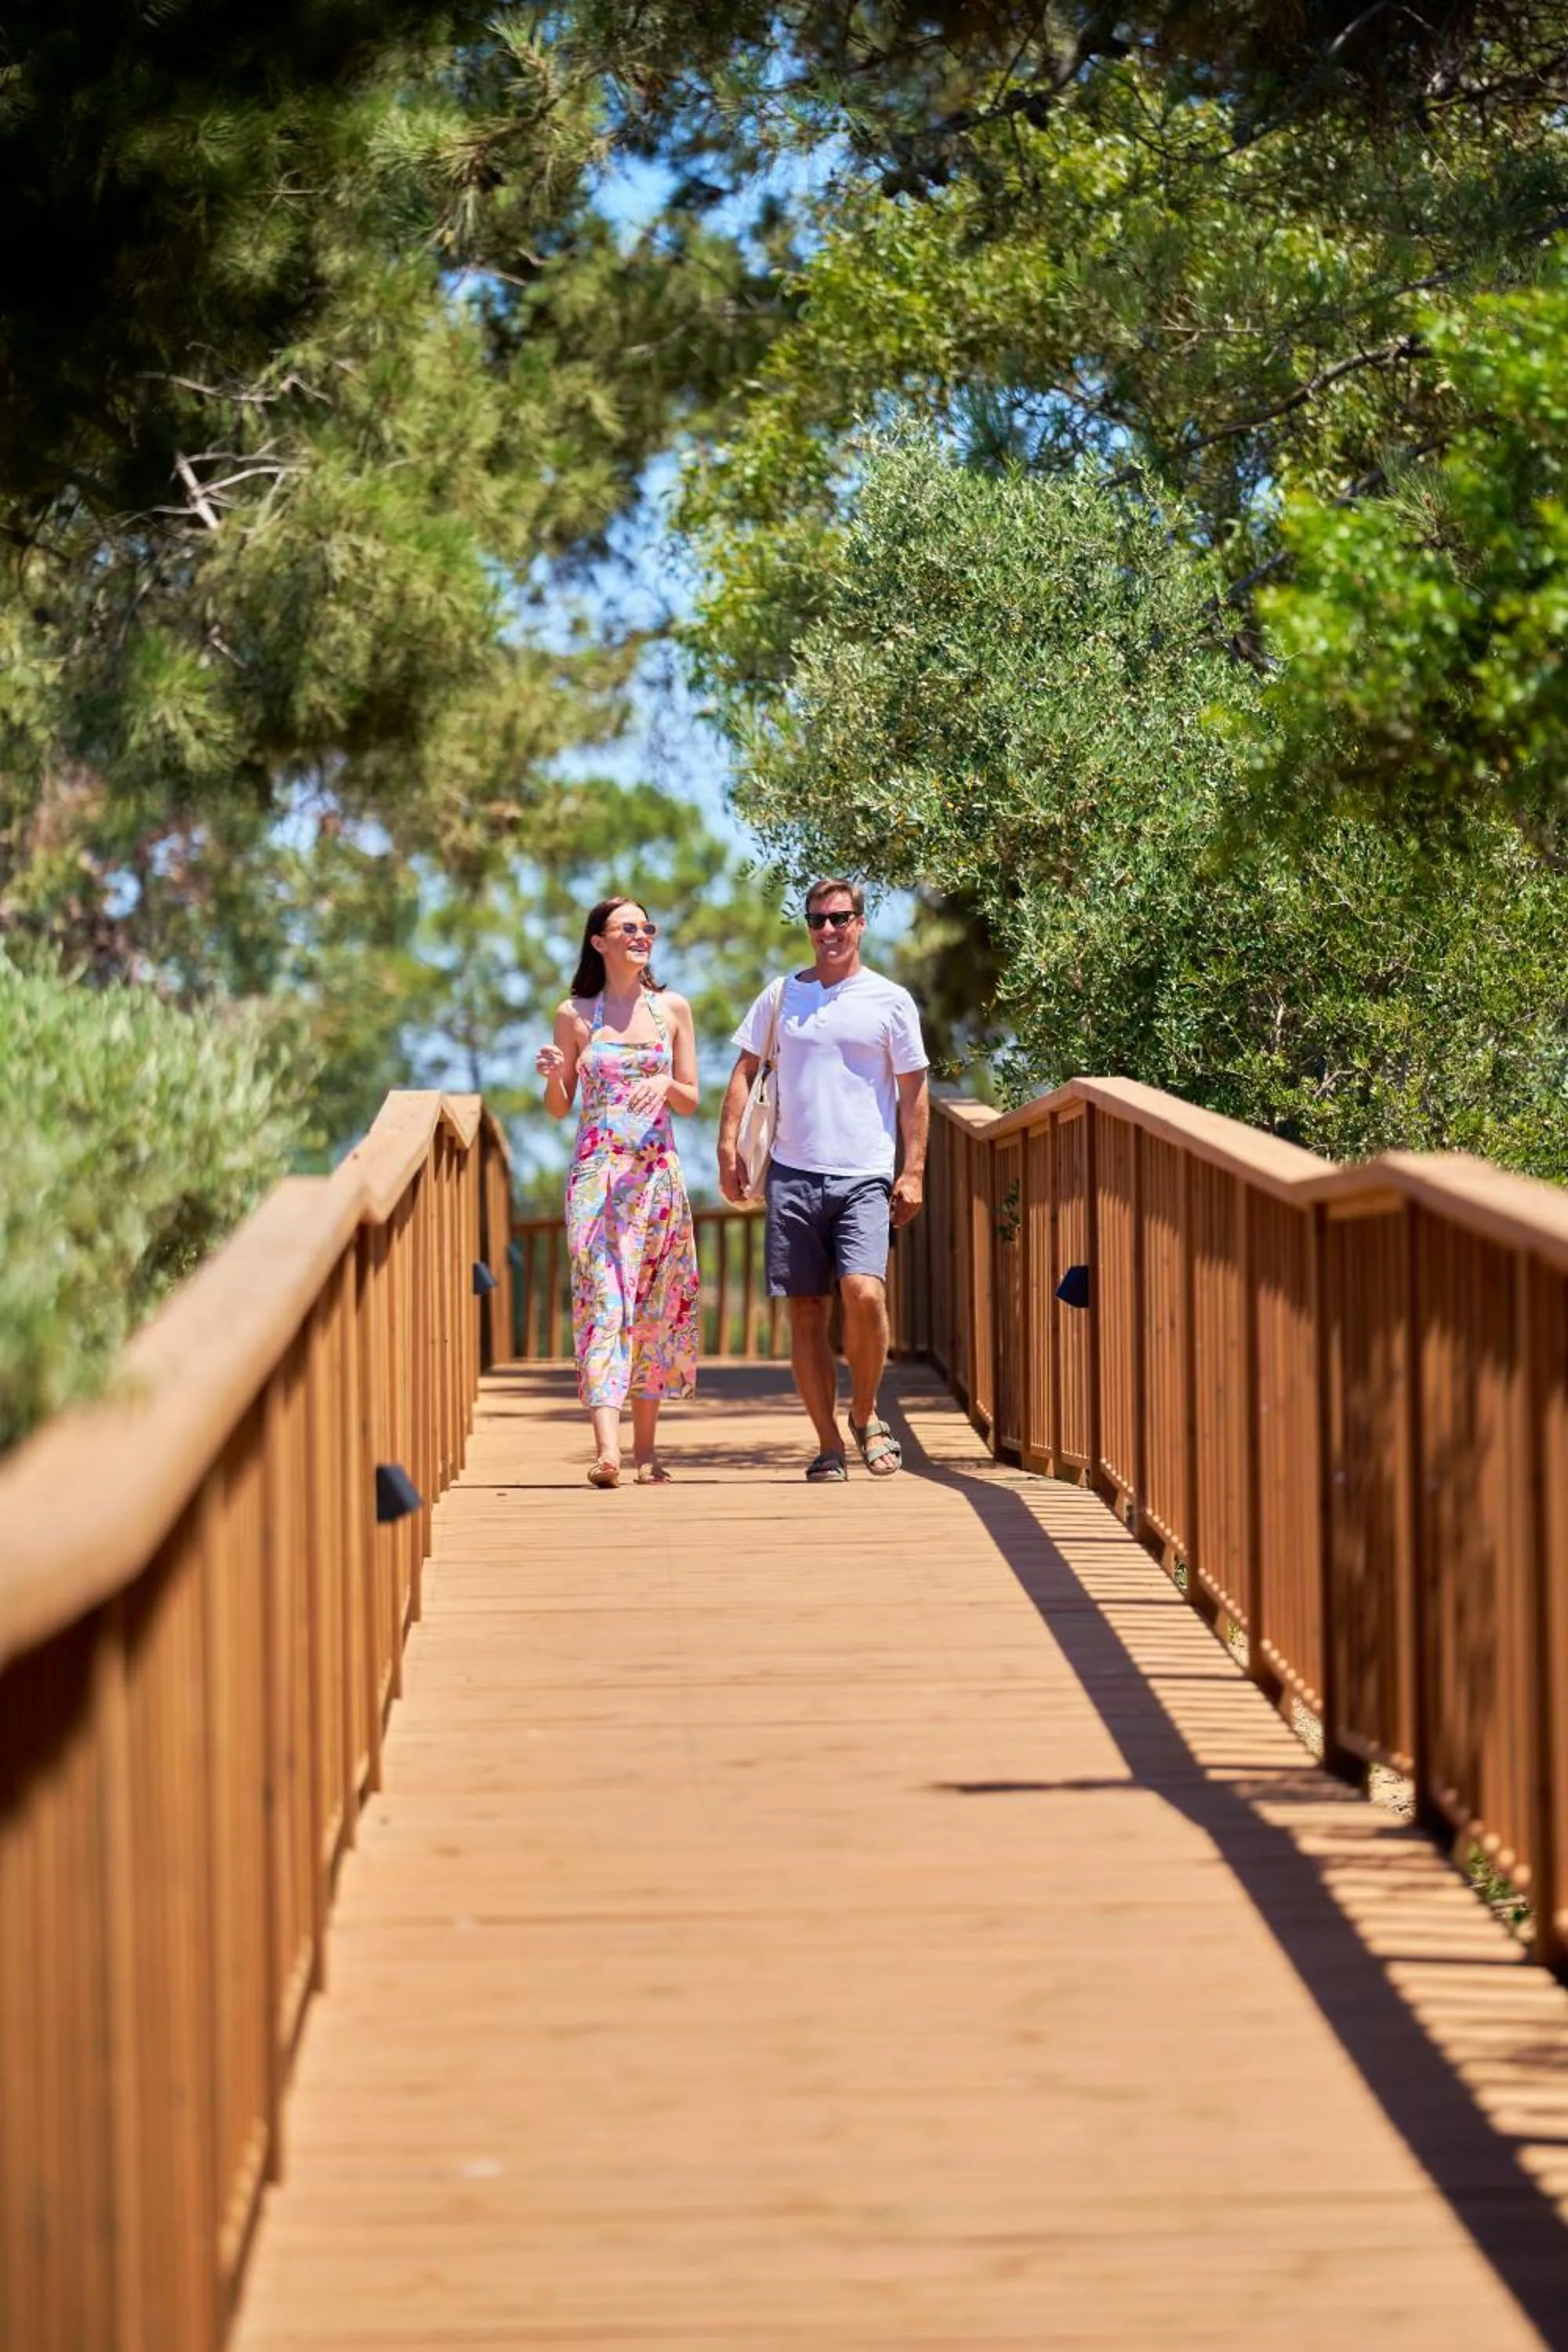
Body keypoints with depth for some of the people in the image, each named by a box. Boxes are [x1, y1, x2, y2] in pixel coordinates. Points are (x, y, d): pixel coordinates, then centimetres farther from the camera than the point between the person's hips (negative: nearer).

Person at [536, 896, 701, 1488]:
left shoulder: (672, 1009, 8)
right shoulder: (574, 1015, 5)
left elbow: (691, 1102, 10)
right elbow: (558, 1107, 9)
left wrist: (665, 1085, -11)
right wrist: (553, 1075, -11)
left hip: (658, 1172, 2)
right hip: (596, 1172, -2)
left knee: (655, 1304, 4)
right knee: (603, 1296, -14)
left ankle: (645, 1449, 12)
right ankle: (606, 1447, -26)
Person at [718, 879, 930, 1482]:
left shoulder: (890, 1001, 5)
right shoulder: (782, 996, 11)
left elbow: (913, 1091, 7)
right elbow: (745, 1071, 14)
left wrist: (913, 1171, 0)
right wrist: (728, 1148, 3)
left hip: (863, 1177, -3)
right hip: (794, 1172, 3)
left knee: (864, 1292, -21)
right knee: (807, 1313, 2)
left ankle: (866, 1415, 1)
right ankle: (828, 1444, 9)